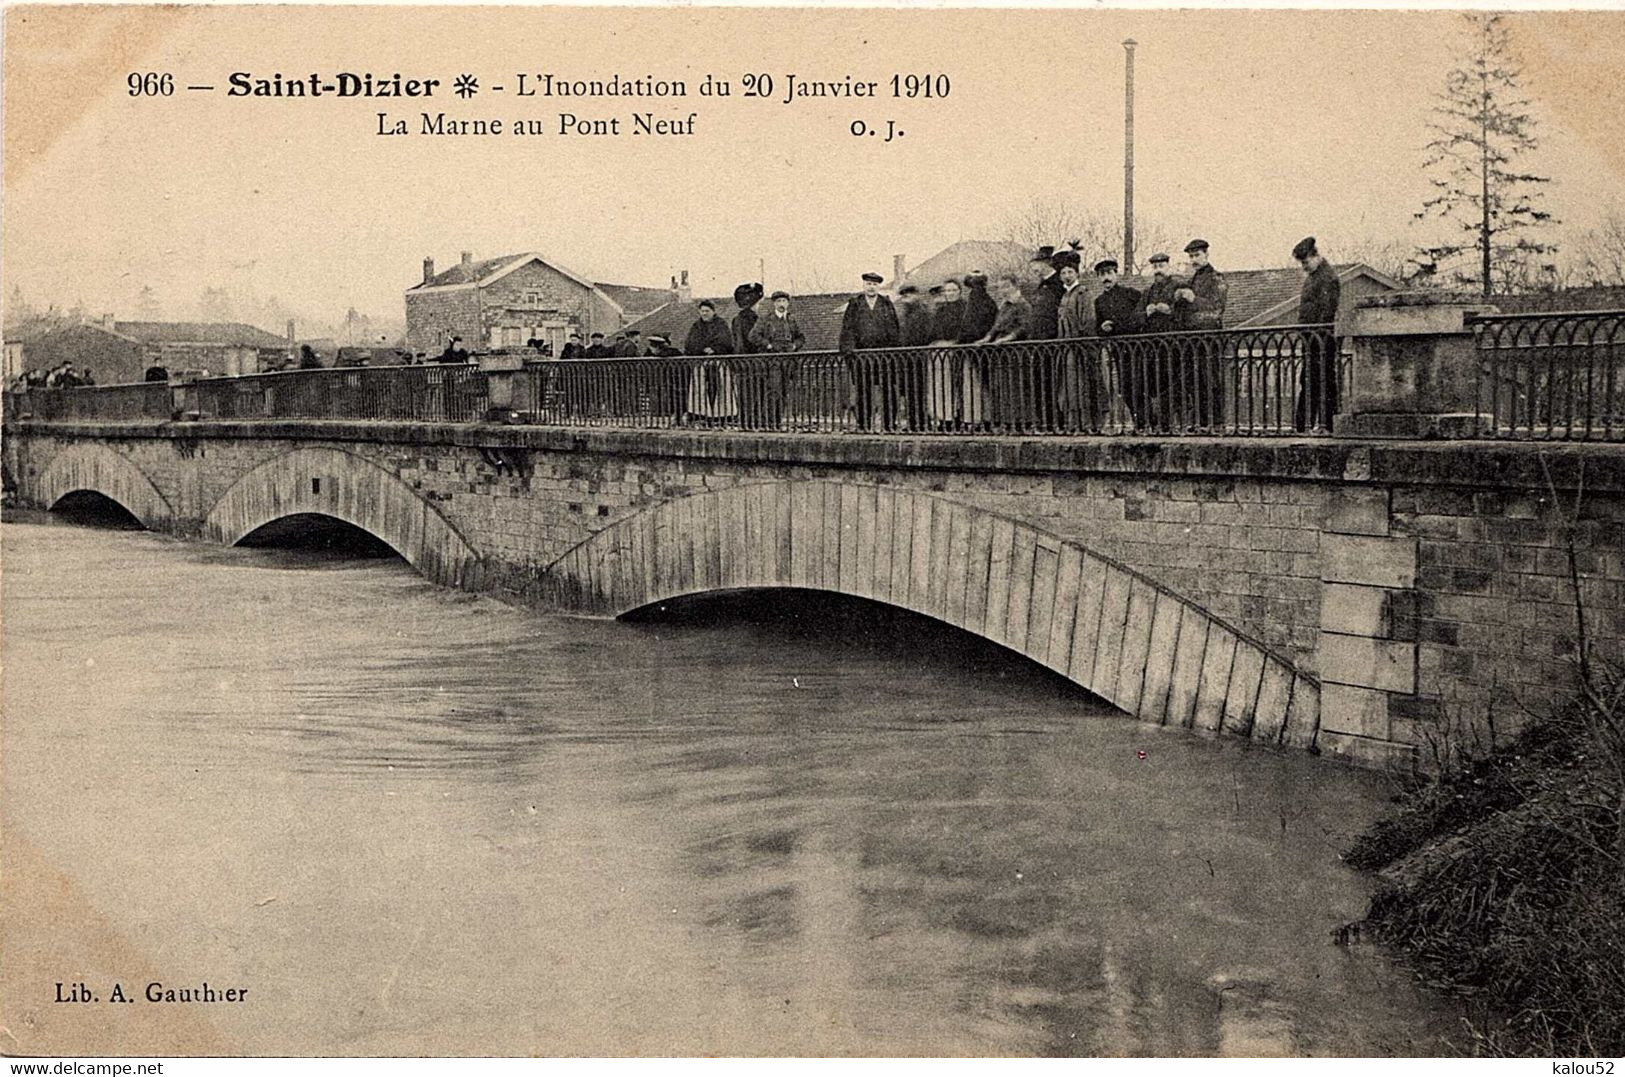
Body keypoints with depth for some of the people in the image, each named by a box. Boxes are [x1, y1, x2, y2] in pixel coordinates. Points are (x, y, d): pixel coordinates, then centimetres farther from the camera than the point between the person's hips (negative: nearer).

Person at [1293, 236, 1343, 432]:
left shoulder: (1328, 276, -11)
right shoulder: (1311, 276, 19)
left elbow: (1327, 311, -17)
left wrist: (1318, 334, -20)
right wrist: (1305, 332, 16)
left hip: (1322, 337, -10)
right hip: (1311, 337, 10)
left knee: (1324, 379, -6)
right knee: (1307, 380, 9)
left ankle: (1326, 423, -3)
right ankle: (1301, 423, 12)